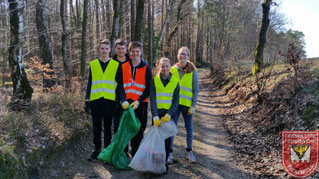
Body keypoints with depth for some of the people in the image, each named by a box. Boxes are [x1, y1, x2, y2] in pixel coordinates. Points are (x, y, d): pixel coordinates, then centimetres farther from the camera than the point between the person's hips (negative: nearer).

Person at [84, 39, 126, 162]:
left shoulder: (116, 65, 5)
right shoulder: (93, 64, 9)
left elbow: (120, 84, 5)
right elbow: (89, 83, 10)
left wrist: (124, 99, -4)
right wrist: (87, 100, 3)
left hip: (109, 100, -1)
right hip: (95, 100, 2)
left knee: (107, 127, 7)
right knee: (96, 127, 7)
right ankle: (97, 150, 18)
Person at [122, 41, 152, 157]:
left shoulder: (146, 68, 1)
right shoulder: (124, 66, 7)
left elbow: (149, 88, -2)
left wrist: (139, 101, -12)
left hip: (140, 103, -2)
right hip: (126, 103, 2)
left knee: (139, 130, 3)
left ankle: (136, 155, 15)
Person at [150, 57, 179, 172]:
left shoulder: (175, 82, 3)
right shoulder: (154, 80, 0)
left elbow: (176, 101, 1)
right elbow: (152, 99, -6)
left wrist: (169, 115, -13)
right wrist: (155, 116, -16)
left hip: (169, 114, 1)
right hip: (157, 114, -1)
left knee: (167, 139, 4)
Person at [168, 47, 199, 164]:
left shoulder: (192, 71, -2)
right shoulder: (172, 70, 3)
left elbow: (196, 89, 0)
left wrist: (193, 105, -6)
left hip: (187, 104, 0)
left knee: (189, 128, 10)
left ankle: (189, 152, 26)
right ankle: (170, 152, 10)